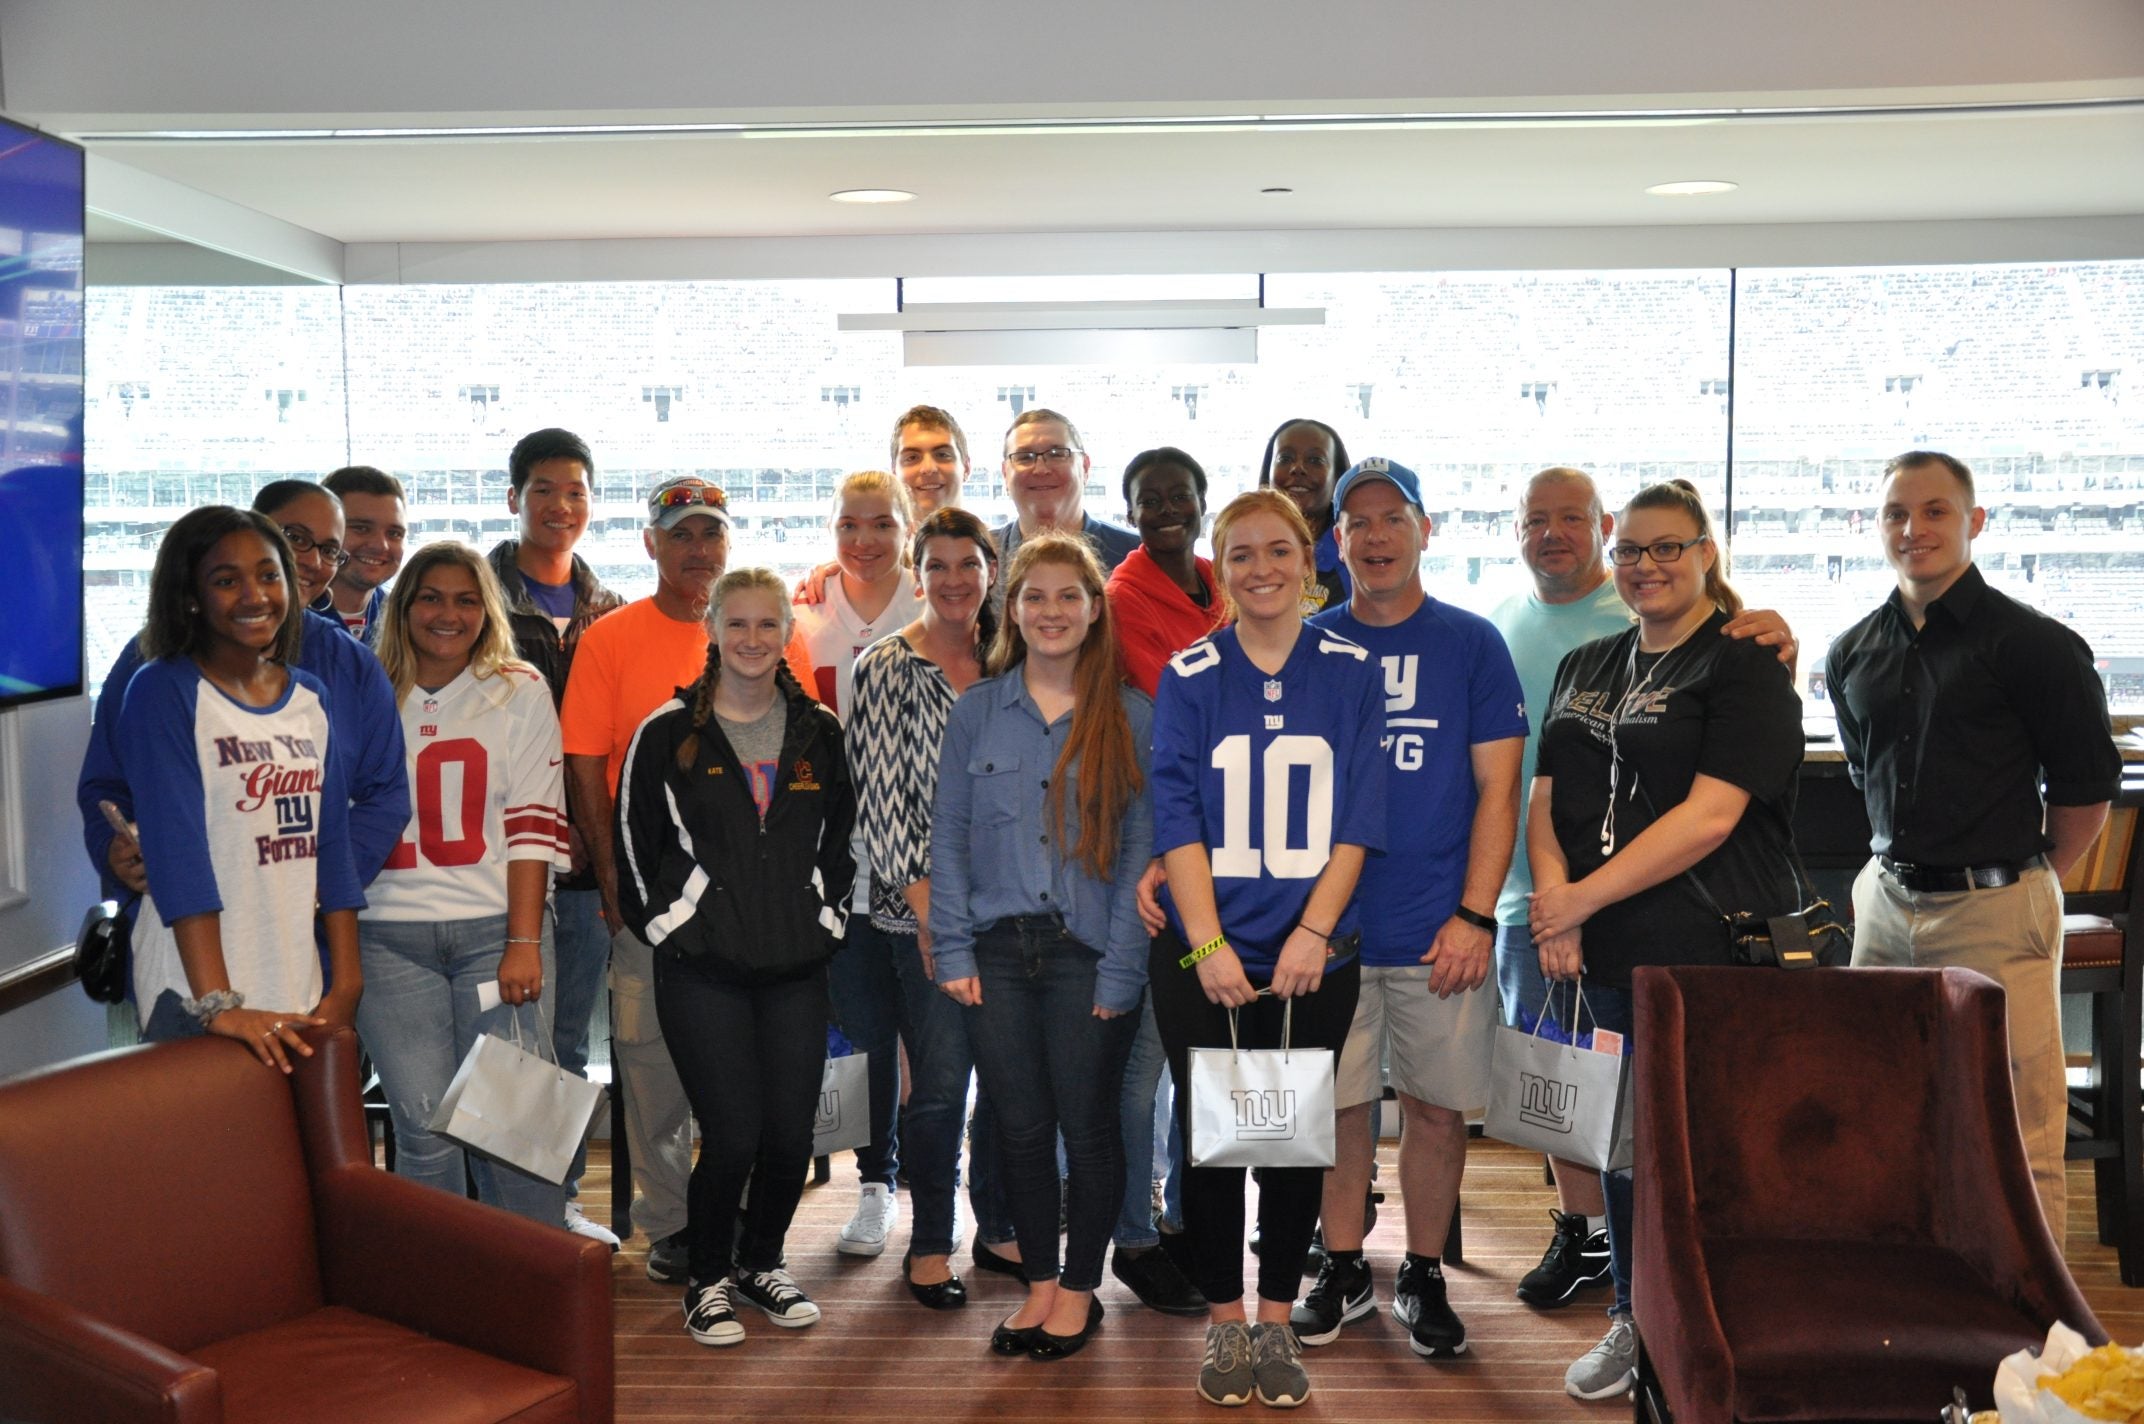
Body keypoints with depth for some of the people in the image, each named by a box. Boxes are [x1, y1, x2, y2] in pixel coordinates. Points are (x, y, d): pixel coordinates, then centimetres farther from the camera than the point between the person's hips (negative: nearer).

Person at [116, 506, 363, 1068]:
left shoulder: (311, 697, 9)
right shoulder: (162, 691, -8)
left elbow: (331, 842, 9)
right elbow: (176, 848, -16)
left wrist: (346, 984, 3)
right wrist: (218, 1002, -23)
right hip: (195, 1000, -5)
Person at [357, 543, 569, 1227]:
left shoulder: (520, 693, 6)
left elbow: (533, 824, 0)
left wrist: (524, 942, -7)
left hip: (495, 931, -1)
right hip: (389, 936, 1)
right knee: (424, 1127, -1)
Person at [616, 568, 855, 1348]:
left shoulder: (819, 732, 9)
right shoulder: (668, 733, -1)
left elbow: (842, 838, 17)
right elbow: (633, 843, 3)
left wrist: (828, 916, 9)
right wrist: (664, 927, -1)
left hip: (797, 969, 3)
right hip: (703, 970, -3)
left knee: (792, 1135, 5)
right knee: (732, 1135, -5)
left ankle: (762, 1262, 30)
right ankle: (708, 1279, 19)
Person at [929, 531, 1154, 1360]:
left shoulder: (1131, 717, -1)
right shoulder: (975, 712, 5)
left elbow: (1140, 849, -4)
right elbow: (949, 837, 6)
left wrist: (1121, 968, -10)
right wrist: (952, 950, -1)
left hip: (1088, 952, -2)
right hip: (999, 950, 2)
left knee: (1087, 1125, 8)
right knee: (1020, 1126, 10)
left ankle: (1081, 1288, 26)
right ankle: (1040, 1283, 28)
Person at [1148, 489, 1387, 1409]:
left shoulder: (1351, 672, 3)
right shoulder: (1189, 677, 2)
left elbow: (1357, 817, -1)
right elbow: (1176, 817, -4)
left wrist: (1312, 933, -11)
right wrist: (1210, 945, -13)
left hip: (1313, 958, 1)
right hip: (1203, 958, 0)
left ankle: (1277, 1323, 23)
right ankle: (1224, 1323, 21)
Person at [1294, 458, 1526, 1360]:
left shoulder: (1471, 643, 3)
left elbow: (1497, 789, 0)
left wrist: (1475, 916, -8)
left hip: (1439, 931, -1)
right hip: (1327, 925, 1)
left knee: (1438, 1107, 6)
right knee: (1339, 1105, 8)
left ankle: (1424, 1277, 24)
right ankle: (1343, 1270, 25)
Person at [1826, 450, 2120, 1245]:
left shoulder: (2033, 644, -7)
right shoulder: (1854, 654, 10)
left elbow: (2088, 787, -2)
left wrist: (2024, 880, 4)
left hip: (1994, 913, -6)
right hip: (1887, 902, 6)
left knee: (2017, 1134, -3)